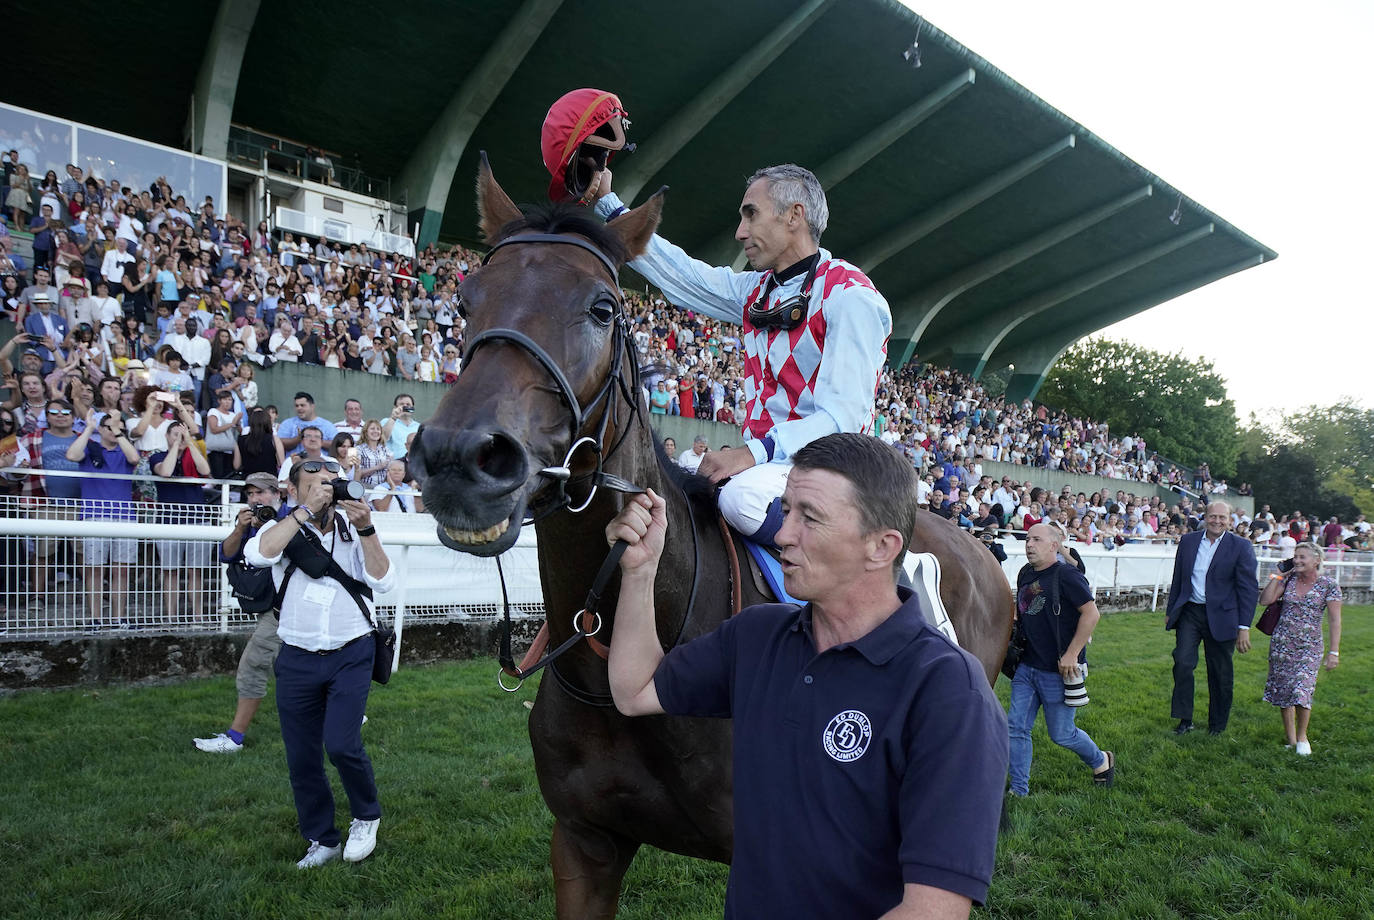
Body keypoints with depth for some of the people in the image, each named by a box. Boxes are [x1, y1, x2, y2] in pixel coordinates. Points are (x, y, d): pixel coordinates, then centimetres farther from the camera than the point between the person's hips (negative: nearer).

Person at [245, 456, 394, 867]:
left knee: (342, 744, -16)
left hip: (351, 656, -1)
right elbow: (259, 553, -23)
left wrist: (366, 529, -21)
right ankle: (321, 840, 28)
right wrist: (306, 510, -23)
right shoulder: (283, 529, 1)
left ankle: (367, 817, 13)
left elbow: (383, 580, -11)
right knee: (301, 759, 8)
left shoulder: (353, 531, 3)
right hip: (297, 660, 2)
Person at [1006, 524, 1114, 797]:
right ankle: (1018, 790, 14)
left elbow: (1092, 613, -21)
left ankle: (1101, 761, 35)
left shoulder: (1066, 575, -15)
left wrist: (1071, 654, -21)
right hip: (1027, 666, 7)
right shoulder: (1025, 574, 8)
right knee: (1016, 727, 3)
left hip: (1059, 670, -7)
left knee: (1061, 734, 6)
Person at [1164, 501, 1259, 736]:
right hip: (1189, 612, 2)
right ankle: (1185, 719, 2)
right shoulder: (1188, 541, 5)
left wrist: (1244, 627, -11)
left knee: (1220, 674, 8)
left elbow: (1249, 589, -6)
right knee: (1182, 663, -10)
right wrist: (1170, 612, 14)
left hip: (1220, 617, -2)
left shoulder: (1241, 547, -5)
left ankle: (1217, 724, 25)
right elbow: (1178, 579, 13)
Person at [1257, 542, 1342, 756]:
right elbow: (1265, 600, -3)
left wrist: (1334, 651, -10)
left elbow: (1334, 620, -5)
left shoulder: (1329, 585, -4)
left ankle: (1302, 736, 12)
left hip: (1309, 647, -3)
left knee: (1301, 691, -11)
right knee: (1283, 689, 5)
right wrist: (1277, 576, -2)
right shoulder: (1289, 580, 5)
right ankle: (1290, 737, 19)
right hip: (1282, 643, 3)